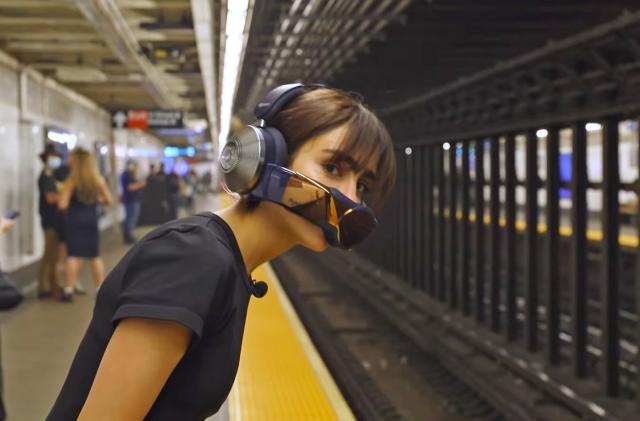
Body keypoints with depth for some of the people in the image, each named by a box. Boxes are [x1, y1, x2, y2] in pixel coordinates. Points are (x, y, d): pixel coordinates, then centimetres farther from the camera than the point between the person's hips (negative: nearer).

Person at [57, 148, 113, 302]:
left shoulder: (71, 181, -9)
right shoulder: (98, 180, 2)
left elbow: (62, 205, -14)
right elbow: (108, 201, 9)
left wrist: (63, 193, 6)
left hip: (74, 220, -4)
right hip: (91, 220, 4)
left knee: (73, 255, -3)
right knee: (95, 255, 13)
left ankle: (69, 290, -6)